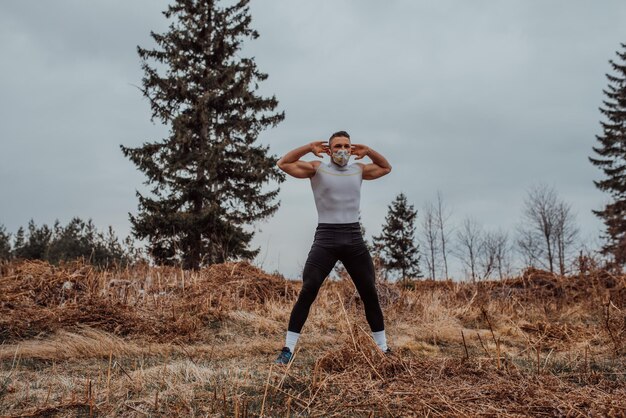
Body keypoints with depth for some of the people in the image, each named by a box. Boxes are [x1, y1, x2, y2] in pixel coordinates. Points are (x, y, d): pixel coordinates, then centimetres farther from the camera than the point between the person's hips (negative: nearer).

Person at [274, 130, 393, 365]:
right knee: (307, 293, -11)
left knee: (370, 294, 5)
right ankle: (288, 349, -4)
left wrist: (369, 152, 12)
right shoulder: (317, 169, 3)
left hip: (354, 238, 4)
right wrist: (309, 148, -8)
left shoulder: (359, 170, 14)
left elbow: (386, 168, 29)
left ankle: (383, 348, 19)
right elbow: (283, 164, -2)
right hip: (326, 237, -3)